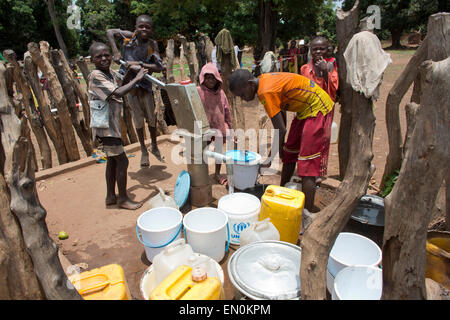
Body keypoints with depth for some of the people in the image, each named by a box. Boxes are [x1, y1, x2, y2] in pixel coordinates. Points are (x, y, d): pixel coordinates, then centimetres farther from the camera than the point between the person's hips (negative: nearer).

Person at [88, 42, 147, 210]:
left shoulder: (110, 73, 8)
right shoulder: (95, 76, -19)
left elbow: (122, 82, 27)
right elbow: (118, 93, -30)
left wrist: (131, 71, 8)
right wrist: (137, 78, -20)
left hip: (112, 124, 9)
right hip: (105, 126, -9)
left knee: (113, 160, 16)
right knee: (122, 161, -5)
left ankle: (111, 196, 29)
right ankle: (123, 199, 10)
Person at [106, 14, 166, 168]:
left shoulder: (152, 44, -8)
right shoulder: (129, 36, -6)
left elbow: (159, 67, -18)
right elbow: (109, 32, 5)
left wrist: (139, 64, -27)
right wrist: (115, 51, -8)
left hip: (144, 82, 1)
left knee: (151, 117, 7)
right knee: (138, 118, 5)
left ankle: (154, 147, 29)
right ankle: (143, 150, 21)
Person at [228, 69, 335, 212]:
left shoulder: (266, 92, -27)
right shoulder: (264, 80, 2)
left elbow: (280, 130, -25)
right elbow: (281, 111, 11)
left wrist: (270, 157, -15)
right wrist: (280, 144, 16)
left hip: (317, 108, -10)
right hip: (306, 109, 10)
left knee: (307, 167, -13)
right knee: (289, 154, 17)